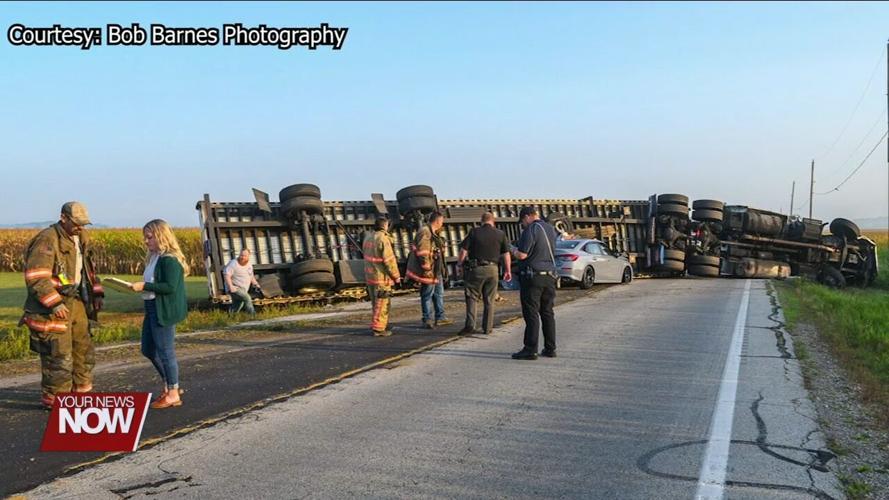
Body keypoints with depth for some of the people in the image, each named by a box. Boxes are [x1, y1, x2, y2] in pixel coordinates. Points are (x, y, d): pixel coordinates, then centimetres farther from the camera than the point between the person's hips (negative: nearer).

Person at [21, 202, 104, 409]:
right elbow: (35, 277, -24)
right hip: (52, 307, -9)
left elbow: (87, 269, 23)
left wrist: (97, 292, 11)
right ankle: (53, 399, 10)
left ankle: (82, 392, 31)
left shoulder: (81, 238, 10)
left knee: (84, 348, 16)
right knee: (59, 355, -4)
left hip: (75, 301, 9)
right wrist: (54, 304, -28)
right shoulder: (47, 240, -17)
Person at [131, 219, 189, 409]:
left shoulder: (170, 259, -17)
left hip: (165, 311, -10)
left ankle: (173, 394, 10)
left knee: (165, 351, -2)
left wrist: (145, 286, -22)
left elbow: (170, 287, -23)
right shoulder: (154, 257, 13)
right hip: (152, 308, 10)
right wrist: (141, 286, 5)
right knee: (148, 349, 16)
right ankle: (169, 386, 28)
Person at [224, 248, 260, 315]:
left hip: (243, 290, 8)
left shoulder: (249, 265, 12)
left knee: (236, 309, 10)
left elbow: (251, 276, 28)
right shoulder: (233, 263, -12)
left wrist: (255, 283, 15)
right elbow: (226, 274, -20)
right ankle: (253, 316, -23)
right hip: (235, 289, -8)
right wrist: (230, 286, -28)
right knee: (247, 298, -25)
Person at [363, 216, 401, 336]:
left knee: (376, 303, 18)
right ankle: (378, 328, 2)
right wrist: (396, 276, -10)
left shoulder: (368, 238, 7)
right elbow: (389, 260, -19)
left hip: (370, 275, 8)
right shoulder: (383, 239, -18)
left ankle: (381, 323, 28)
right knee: (382, 304, 0)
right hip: (381, 277, -8)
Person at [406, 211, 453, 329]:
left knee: (439, 294, 17)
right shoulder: (424, 232, -18)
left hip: (437, 270, 11)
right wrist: (426, 267, -24)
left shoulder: (434, 233, 16)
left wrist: (442, 269, 23)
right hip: (428, 271, -11)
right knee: (427, 296, -1)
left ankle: (440, 318, 26)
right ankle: (427, 321, 7)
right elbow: (421, 252, -24)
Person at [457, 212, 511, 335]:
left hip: (476, 268, -2)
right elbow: (506, 254, 5)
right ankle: (487, 327, 12)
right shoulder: (500, 234, 3)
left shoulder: (474, 232, -3)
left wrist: (459, 263, 10)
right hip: (493, 269, 2)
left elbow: (463, 250, -5)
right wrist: (507, 271, 14)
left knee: (472, 297, 6)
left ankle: (470, 325, -4)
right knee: (489, 300, 10)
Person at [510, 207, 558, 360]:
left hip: (532, 276, -7)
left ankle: (530, 349, -3)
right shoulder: (551, 229, 12)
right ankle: (550, 348, 15)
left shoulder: (530, 230, -13)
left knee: (531, 314, -4)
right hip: (549, 276, 7)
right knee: (548, 313, 12)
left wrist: (514, 252, 3)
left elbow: (522, 255, -18)